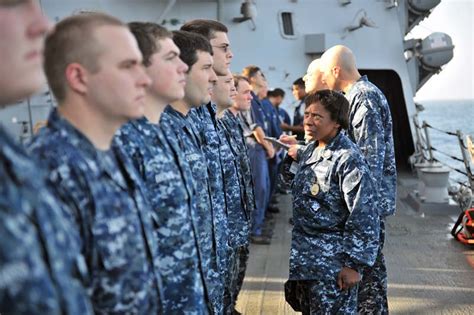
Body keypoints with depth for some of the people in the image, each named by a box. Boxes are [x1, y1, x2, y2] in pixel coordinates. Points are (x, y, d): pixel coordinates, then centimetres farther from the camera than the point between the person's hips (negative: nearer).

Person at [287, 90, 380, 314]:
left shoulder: (348, 159, -19)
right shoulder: (311, 151, 7)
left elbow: (363, 216, -21)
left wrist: (354, 264, -20)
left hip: (332, 265, -8)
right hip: (304, 257, 8)